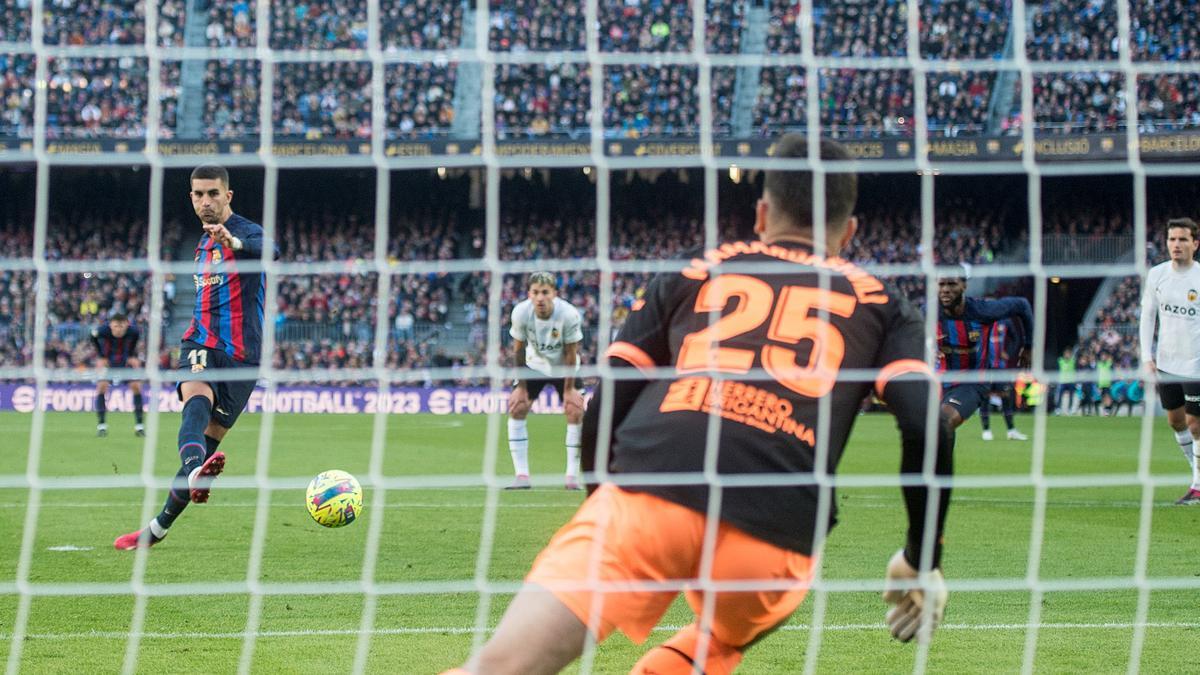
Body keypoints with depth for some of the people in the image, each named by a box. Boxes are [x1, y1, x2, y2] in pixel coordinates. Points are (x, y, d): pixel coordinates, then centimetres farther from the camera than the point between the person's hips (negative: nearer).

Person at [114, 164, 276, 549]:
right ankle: (195, 471, -53)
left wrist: (234, 242, -54)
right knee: (197, 403, -28)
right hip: (201, 345, 5)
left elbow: (269, 253, -34)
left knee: (207, 442, -3)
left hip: (240, 356, -5)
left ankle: (158, 528, 8)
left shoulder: (247, 233, -7)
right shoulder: (204, 243, 19)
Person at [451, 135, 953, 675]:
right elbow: (927, 429, 7)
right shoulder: (879, 305, 23)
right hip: (776, 534, 1)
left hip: (647, 494, 0)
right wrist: (921, 560, 18)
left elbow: (601, 416, 18)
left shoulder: (692, 275, 26)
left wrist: (601, 515, 34)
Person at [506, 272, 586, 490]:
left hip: (563, 367, -1)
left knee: (576, 411, -15)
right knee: (516, 408, -11)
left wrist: (569, 388, -15)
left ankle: (572, 476, -5)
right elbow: (519, 349, -12)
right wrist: (521, 386, -9)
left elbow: (570, 353, -19)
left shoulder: (569, 314, -30)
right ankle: (522, 477, -7)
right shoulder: (521, 312, -25)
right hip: (534, 364, 2)